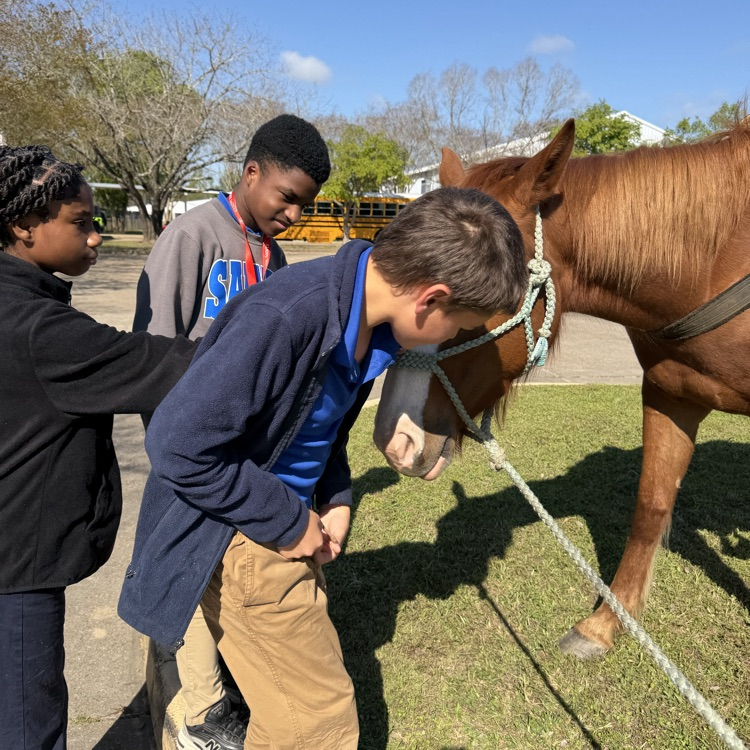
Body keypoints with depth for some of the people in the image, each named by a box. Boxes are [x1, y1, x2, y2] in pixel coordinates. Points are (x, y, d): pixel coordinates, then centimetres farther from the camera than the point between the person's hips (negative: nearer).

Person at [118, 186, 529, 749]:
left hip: (294, 527, 8)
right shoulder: (282, 319, -32)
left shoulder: (369, 320, -5)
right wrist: (288, 523, -20)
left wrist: (336, 500, -2)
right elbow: (178, 446, -28)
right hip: (238, 537, -8)